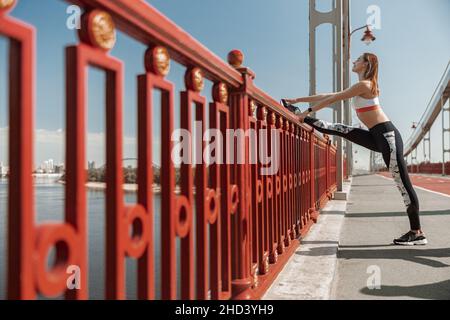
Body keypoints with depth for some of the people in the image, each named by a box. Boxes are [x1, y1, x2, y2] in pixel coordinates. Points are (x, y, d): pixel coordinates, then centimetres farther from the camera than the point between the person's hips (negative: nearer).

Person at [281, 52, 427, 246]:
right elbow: (329, 97, 20)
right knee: (340, 130, 6)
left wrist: (307, 112, -3)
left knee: (402, 182, -6)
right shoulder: (361, 87, 20)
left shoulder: (364, 84, -9)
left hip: (387, 135, -9)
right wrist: (298, 100, 19)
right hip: (377, 136, 9)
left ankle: (417, 233, -1)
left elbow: (332, 100, -9)